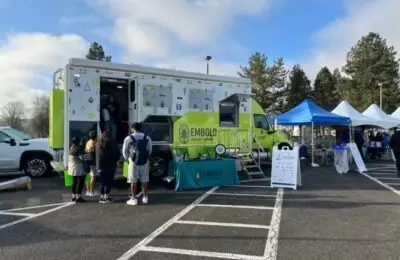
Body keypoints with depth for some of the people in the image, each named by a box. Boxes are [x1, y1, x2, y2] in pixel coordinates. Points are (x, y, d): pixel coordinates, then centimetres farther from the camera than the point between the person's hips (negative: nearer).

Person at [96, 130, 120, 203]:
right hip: (110, 166, -4)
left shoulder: (98, 144, 7)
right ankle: (107, 196, -2)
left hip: (101, 166, 4)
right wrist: (115, 161, 9)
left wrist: (98, 165, 16)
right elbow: (118, 154, -3)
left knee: (103, 182, 10)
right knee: (109, 182, 1)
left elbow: (96, 156, 11)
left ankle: (102, 197, 12)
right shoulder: (112, 143, -7)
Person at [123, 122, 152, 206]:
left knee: (133, 181, 5)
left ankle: (133, 199, 7)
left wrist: (127, 158, 16)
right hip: (144, 162, 3)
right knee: (144, 180, 11)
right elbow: (149, 151, 4)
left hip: (133, 162, -2)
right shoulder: (147, 138, 2)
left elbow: (125, 151, 0)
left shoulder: (128, 138, -6)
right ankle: (145, 197, 17)